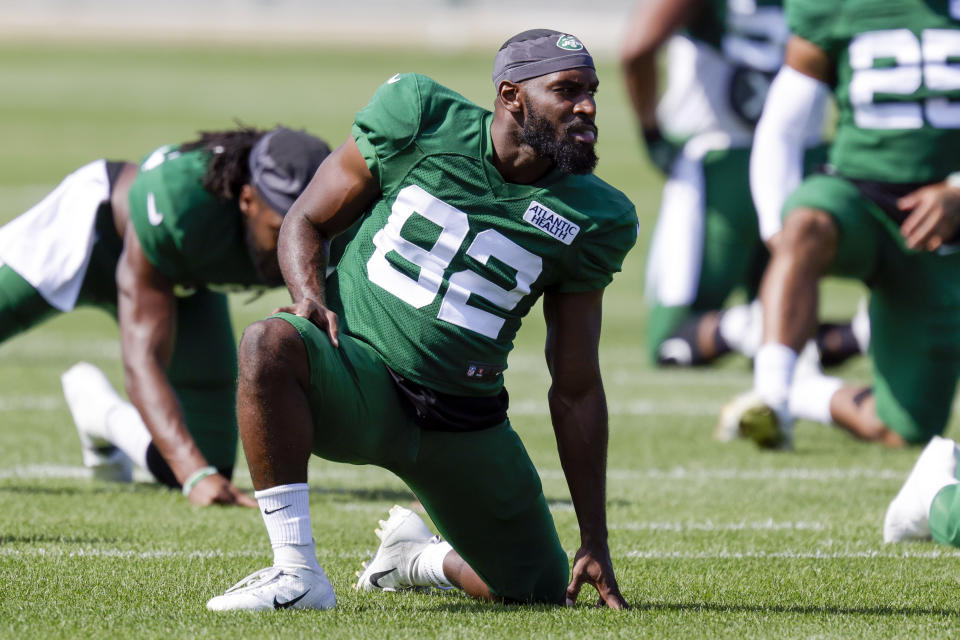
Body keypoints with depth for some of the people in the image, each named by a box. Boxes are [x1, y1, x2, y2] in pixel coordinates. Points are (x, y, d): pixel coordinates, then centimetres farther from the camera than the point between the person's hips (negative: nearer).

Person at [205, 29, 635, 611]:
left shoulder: (593, 220, -1)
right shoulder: (420, 119, -6)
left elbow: (576, 392, 4)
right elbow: (308, 220, 4)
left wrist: (596, 540, 2)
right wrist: (310, 297, -19)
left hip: (464, 422, 3)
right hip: (355, 373, -3)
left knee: (543, 590, 4)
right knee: (270, 343, -36)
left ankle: (419, 557, 38)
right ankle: (298, 573, -27)